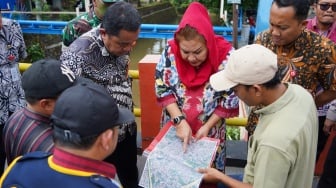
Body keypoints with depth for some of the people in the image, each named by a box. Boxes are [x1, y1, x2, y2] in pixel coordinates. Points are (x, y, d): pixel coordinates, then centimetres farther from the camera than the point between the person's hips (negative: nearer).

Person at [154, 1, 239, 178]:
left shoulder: (226, 56, -21)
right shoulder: (170, 52, -17)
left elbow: (230, 99, -13)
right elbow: (162, 89, -11)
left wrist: (207, 126, -12)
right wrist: (180, 121, -20)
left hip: (210, 130, -1)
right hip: (174, 127, 2)